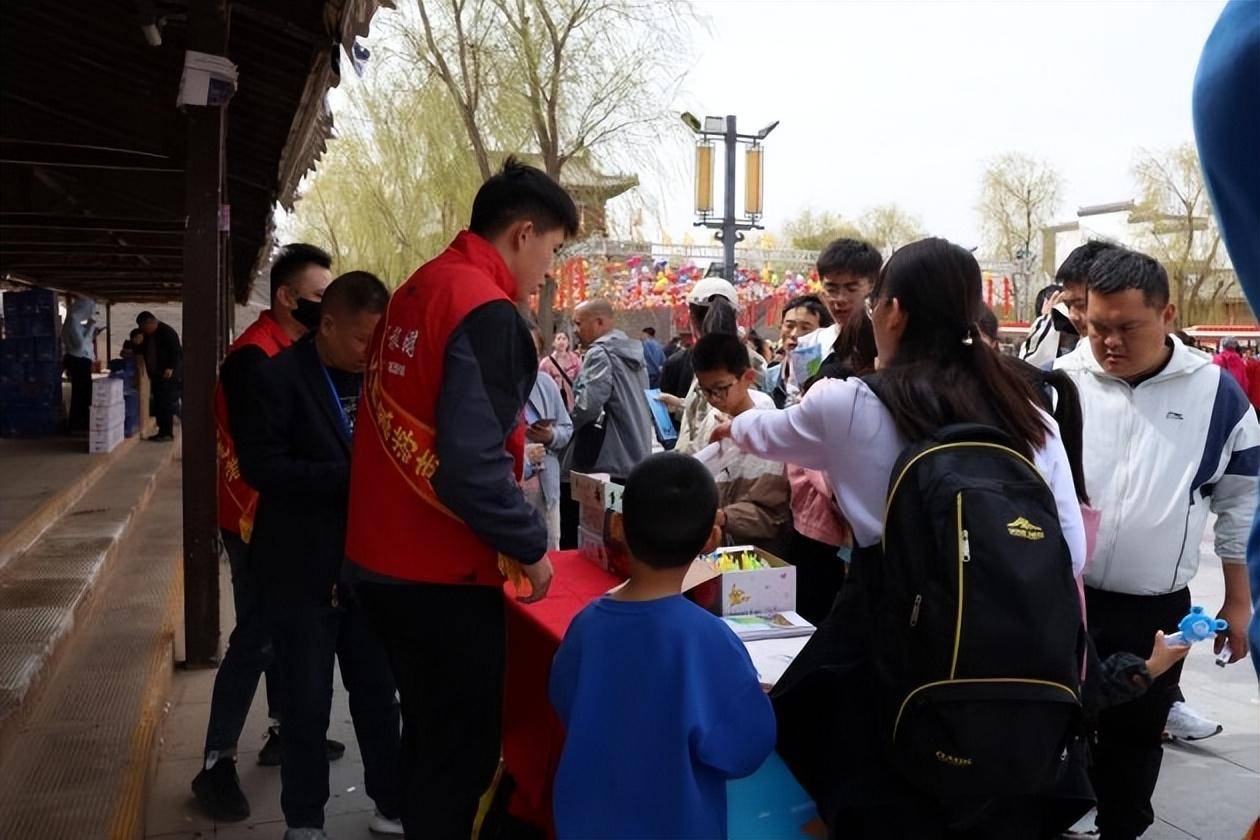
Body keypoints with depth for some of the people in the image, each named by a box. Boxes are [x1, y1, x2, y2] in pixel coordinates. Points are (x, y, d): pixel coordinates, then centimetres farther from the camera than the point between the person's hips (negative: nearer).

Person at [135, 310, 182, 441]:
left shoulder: (167, 332, -11)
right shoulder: (148, 335, 16)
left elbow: (176, 352, -16)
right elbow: (146, 351, 27)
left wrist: (170, 368, -23)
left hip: (168, 375, -9)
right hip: (156, 375, 9)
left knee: (166, 404, -9)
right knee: (158, 404, 7)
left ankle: (167, 433, -7)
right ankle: (162, 431, 11)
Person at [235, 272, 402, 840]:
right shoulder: (279, 378, -11)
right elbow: (260, 465, -17)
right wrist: (347, 478, -22)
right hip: (302, 569, -4)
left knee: (378, 690, 13)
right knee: (306, 699, 8)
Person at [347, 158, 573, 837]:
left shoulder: (415, 290, 9)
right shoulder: (487, 312, -19)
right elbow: (471, 466, -27)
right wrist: (531, 547, -14)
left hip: (384, 561, 9)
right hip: (443, 575, -9)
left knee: (429, 735, 23)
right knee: (461, 753, 5)